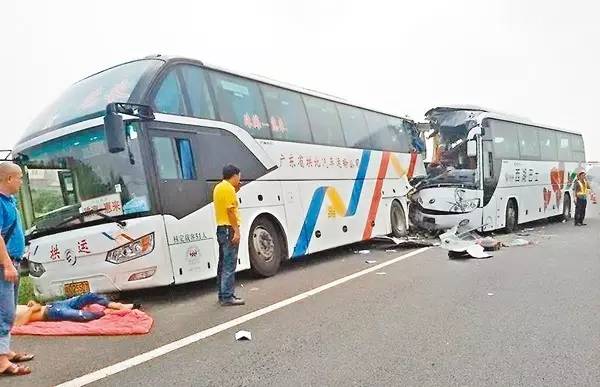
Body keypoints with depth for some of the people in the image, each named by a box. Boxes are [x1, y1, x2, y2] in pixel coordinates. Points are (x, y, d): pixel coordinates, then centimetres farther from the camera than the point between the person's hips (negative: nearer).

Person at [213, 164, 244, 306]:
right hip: (229, 229, -10)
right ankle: (227, 297, -6)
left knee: (223, 263, 13)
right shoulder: (229, 189, -13)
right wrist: (236, 231, -20)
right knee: (229, 265, -8)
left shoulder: (219, 187, 16)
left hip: (221, 228, 10)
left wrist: (236, 191, 15)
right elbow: (231, 210, -19)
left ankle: (222, 294, 19)